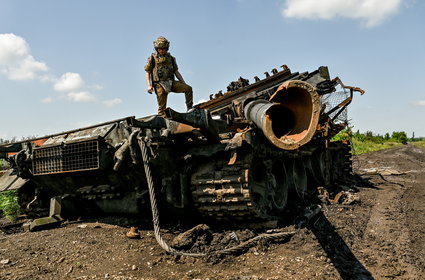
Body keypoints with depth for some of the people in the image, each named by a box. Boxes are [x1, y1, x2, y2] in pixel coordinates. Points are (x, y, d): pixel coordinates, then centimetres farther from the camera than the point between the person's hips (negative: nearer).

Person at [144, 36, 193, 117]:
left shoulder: (171, 58, 14)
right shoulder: (152, 58, 5)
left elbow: (176, 72, 16)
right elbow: (148, 73, 5)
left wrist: (184, 83, 7)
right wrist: (149, 85, -9)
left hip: (171, 82, 3)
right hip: (160, 84, -3)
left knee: (188, 88, -14)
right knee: (162, 108, -7)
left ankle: (190, 109, -6)